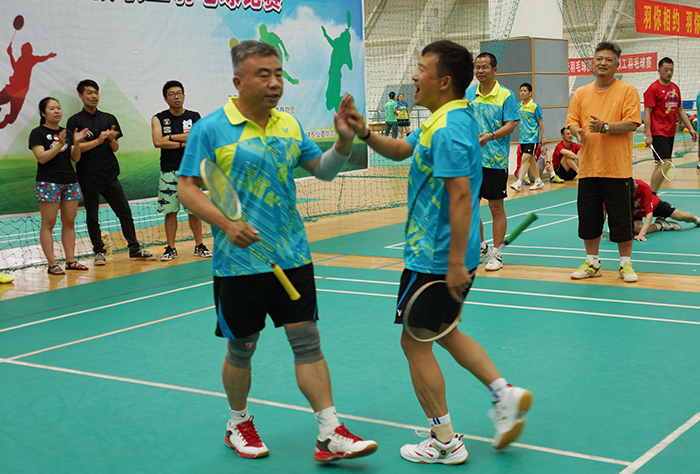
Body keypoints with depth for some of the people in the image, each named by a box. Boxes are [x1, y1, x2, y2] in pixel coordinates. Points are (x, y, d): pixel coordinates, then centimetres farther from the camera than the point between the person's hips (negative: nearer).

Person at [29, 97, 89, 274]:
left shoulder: (66, 133, 14)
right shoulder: (38, 133, -2)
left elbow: (76, 158, 9)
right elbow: (42, 157, -13)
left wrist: (76, 143, -8)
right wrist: (60, 145, -20)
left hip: (70, 181, 6)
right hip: (48, 182, -6)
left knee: (69, 223, 6)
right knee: (48, 224, -4)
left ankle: (70, 260, 10)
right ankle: (52, 264, -4)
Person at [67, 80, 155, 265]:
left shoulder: (109, 119, 11)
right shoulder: (75, 121, 1)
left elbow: (115, 148, 10)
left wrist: (112, 139, -12)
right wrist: (97, 141, -17)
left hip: (110, 175, 3)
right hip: (88, 178, -3)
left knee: (125, 212, 1)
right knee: (92, 217, 4)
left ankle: (135, 249, 6)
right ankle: (99, 252, 15)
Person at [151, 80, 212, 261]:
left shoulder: (194, 117, 6)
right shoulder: (159, 119, 5)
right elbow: (157, 142, -9)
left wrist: (171, 137, -7)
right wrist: (183, 143, -9)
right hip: (168, 171, 0)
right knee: (170, 211, 1)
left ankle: (199, 246, 11)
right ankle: (171, 248, 9)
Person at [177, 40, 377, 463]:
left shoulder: (290, 125, 8)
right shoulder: (211, 129, -7)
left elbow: (323, 169, 14)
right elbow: (187, 189, -8)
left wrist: (344, 141, -6)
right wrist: (226, 223, -22)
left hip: (293, 256, 4)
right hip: (240, 263, -4)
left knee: (307, 340, 2)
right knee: (242, 348, 9)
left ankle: (330, 435, 6)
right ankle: (238, 424, 32)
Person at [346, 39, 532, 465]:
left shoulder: (448, 129, -21)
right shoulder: (448, 120, 11)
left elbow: (461, 196, -27)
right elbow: (400, 150, 23)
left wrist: (456, 263, -28)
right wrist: (366, 134, 5)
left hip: (434, 259, -10)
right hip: (447, 255, 10)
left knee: (415, 342, 3)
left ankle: (445, 443, 12)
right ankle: (505, 393, 18)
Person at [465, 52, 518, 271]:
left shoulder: (506, 95, -4)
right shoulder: (468, 94, 9)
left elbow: (510, 125, -10)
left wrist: (491, 136, -25)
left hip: (495, 160, -4)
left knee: (496, 208, 0)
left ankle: (496, 254, 9)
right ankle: (480, 247, 28)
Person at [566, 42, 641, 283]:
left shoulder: (627, 90, -1)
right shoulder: (581, 93, 11)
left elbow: (632, 123, -9)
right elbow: (571, 121, 9)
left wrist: (605, 126, -22)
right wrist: (577, 131, -14)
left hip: (618, 170, -4)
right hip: (588, 168, 4)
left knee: (621, 219, 0)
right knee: (588, 217, 8)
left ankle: (626, 264, 15)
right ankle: (592, 263, 22)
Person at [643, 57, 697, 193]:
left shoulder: (675, 88, 15)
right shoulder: (653, 88, -8)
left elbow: (680, 110, 22)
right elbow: (647, 112, -11)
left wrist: (690, 128, 16)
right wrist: (648, 135, -18)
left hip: (670, 133, 8)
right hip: (658, 133, -8)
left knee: (662, 165, 8)